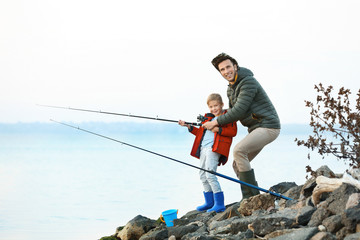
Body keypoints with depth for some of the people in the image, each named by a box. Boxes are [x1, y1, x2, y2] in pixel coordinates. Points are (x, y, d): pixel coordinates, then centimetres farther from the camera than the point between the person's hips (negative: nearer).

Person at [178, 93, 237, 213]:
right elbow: (201, 132, 28)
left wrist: (218, 130, -18)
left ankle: (219, 204, -12)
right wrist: (188, 126, 20)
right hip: (203, 149, 9)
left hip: (214, 149, -8)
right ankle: (209, 202, 22)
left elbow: (233, 131, -11)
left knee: (210, 174, -16)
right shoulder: (208, 118, 22)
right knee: (203, 175, 11)